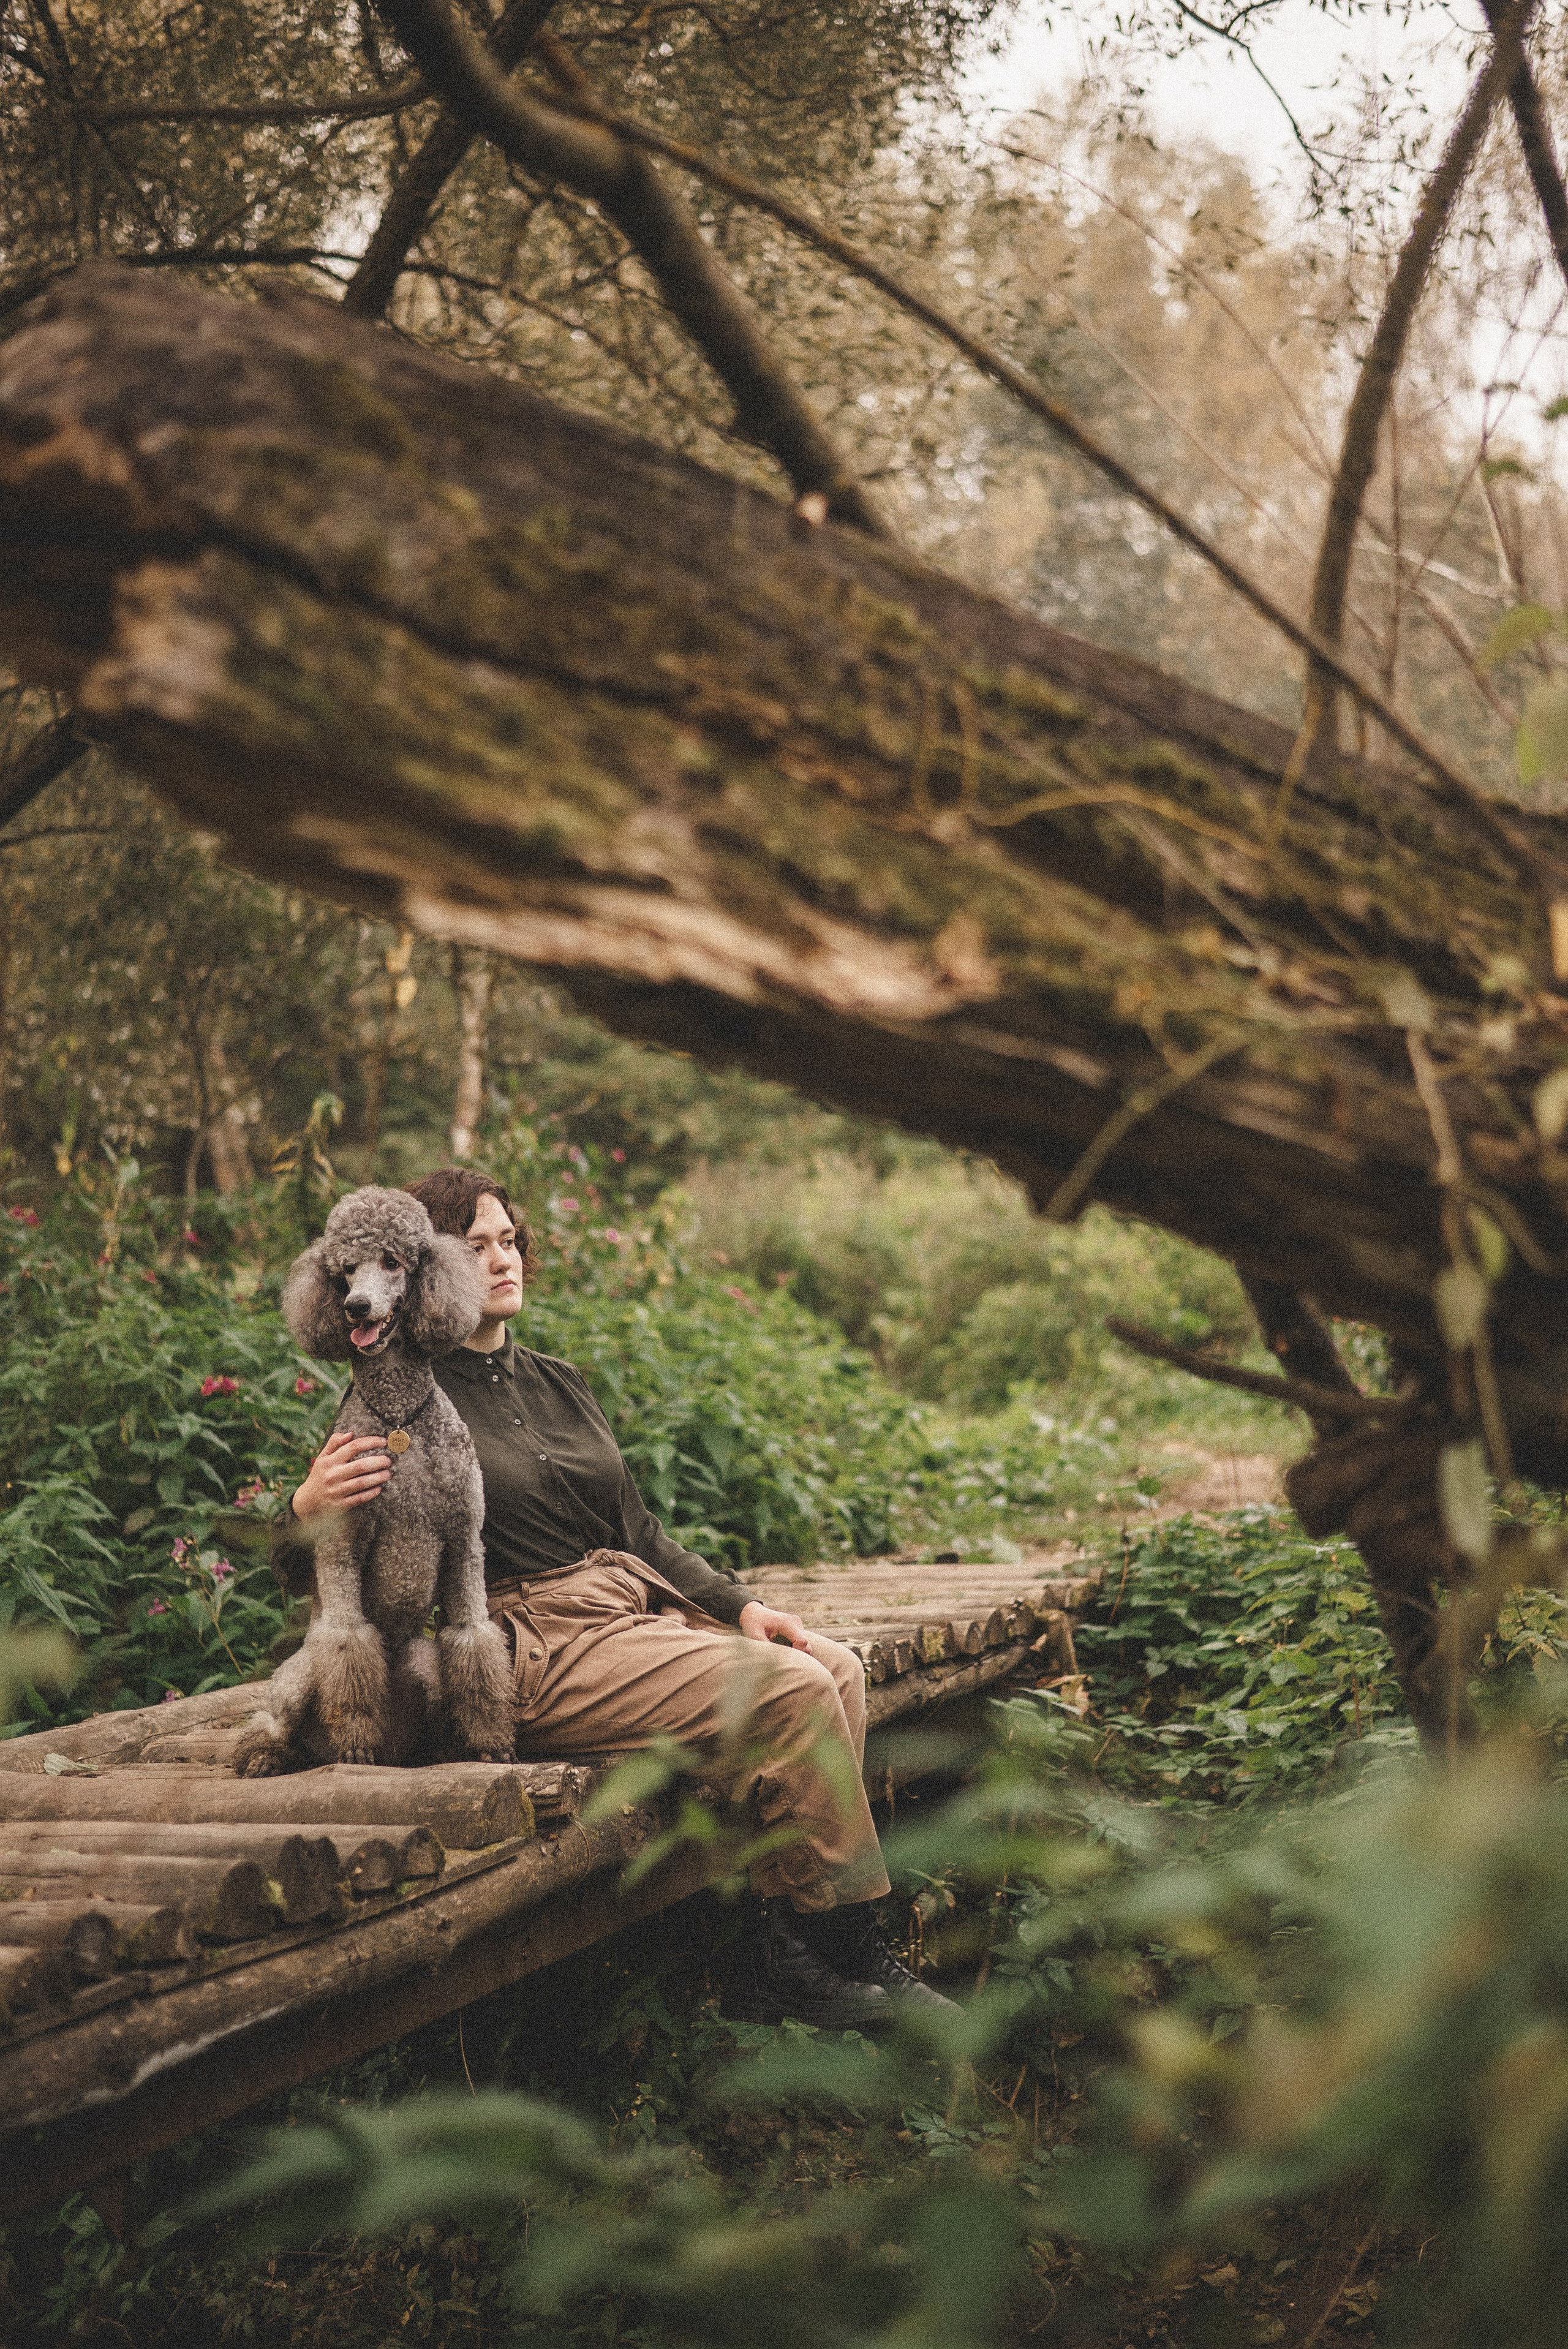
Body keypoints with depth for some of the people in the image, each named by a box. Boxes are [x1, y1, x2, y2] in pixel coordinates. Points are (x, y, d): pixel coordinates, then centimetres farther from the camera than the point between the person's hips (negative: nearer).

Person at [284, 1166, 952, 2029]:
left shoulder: (556, 1383, 19)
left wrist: (738, 1604, 8)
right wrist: (307, 1507, -31)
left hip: (637, 1604, 8)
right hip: (534, 1644, -8)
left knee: (839, 1669, -10)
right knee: (795, 1693, -21)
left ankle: (769, 1957, -11)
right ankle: (844, 1950, -8)